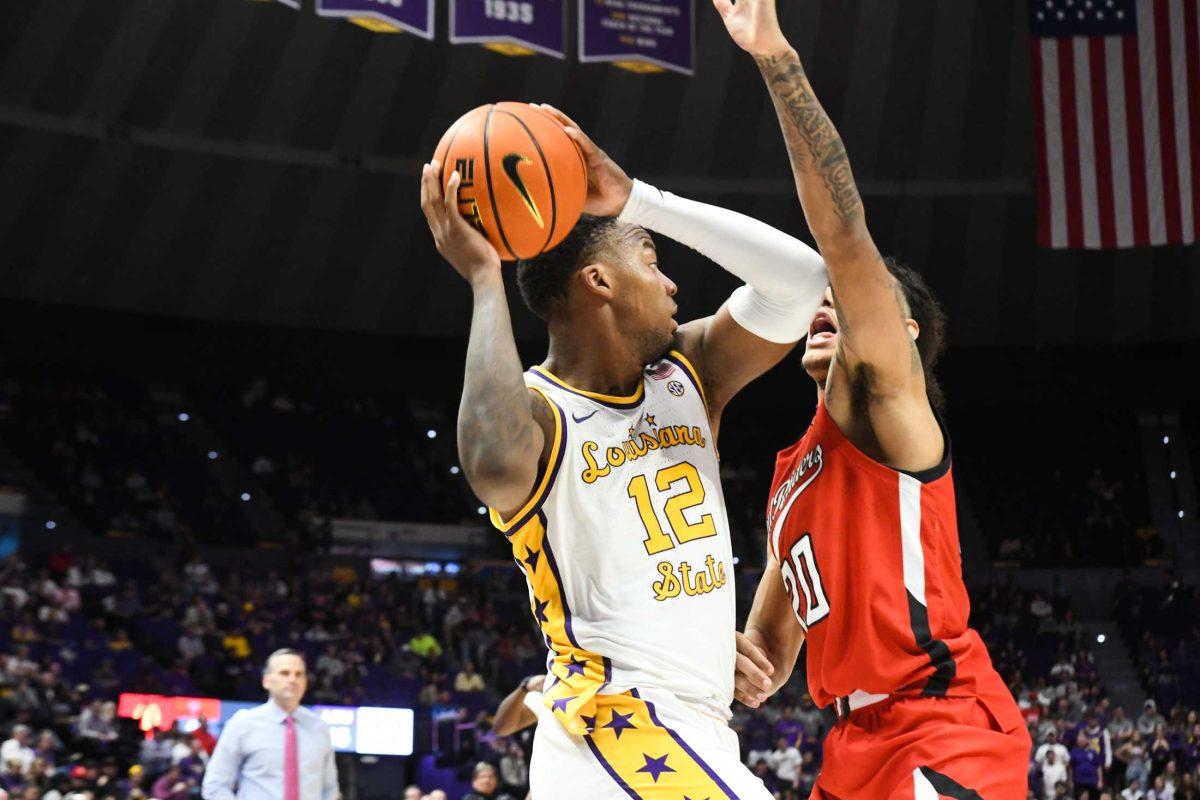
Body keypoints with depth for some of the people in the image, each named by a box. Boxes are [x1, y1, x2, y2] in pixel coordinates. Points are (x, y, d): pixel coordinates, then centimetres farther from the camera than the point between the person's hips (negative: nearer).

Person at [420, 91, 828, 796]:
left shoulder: (688, 373, 10)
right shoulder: (535, 408, -11)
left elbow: (801, 281, -2)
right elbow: (498, 468, -37)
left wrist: (638, 198, -4)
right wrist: (485, 280, -25)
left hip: (696, 731, 8)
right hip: (621, 729, -8)